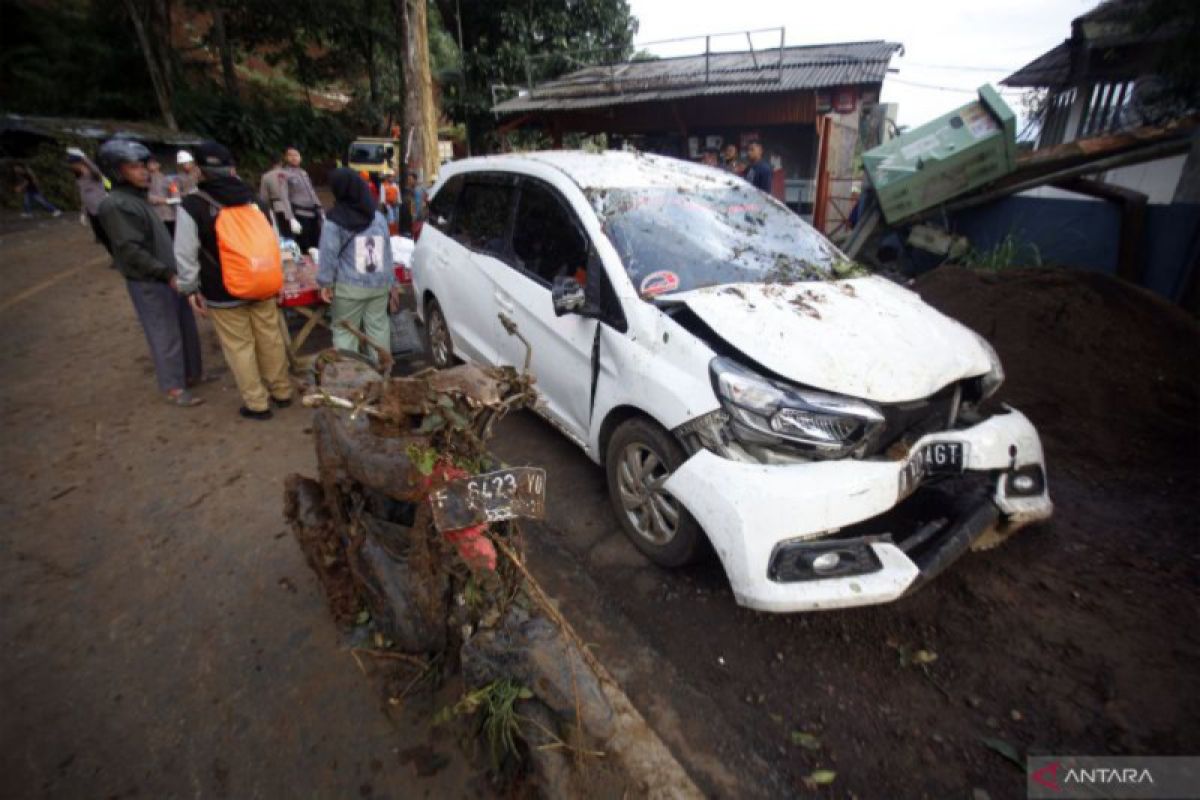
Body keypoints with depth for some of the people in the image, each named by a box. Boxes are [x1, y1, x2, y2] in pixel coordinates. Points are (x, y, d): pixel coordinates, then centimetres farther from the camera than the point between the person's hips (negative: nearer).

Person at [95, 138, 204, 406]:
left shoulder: (138, 198, 13)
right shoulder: (115, 205, -15)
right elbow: (131, 251, -20)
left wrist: (174, 270, 18)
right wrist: (166, 273, -20)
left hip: (169, 275, 9)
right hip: (149, 282, -9)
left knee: (187, 328, 16)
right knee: (166, 335, -2)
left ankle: (192, 373, 29)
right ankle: (174, 387, 8)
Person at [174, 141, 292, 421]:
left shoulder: (192, 206, -12)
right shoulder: (254, 199, 2)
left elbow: (186, 255, -10)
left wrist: (190, 289, 3)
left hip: (224, 293, -4)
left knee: (240, 347, 6)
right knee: (270, 339, 14)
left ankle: (257, 403, 15)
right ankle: (281, 391, 27)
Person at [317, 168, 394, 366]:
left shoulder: (335, 221, -7)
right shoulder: (378, 217, 8)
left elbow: (329, 253, -10)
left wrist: (325, 282, -4)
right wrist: (390, 280, 15)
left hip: (350, 286, -4)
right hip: (379, 283, 5)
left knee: (344, 330, 5)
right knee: (378, 326, 10)